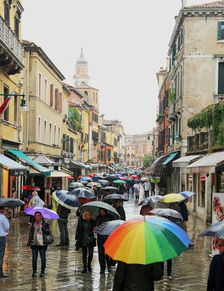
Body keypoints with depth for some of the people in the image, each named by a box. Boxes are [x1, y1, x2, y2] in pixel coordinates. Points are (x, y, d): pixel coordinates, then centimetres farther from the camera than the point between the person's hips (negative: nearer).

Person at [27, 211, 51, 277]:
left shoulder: (45, 224, 0)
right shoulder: (33, 224, 10)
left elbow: (48, 233, -10)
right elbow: (31, 234, 14)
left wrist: (42, 228, -23)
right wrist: (29, 242, 8)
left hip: (42, 244, -2)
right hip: (34, 244, 3)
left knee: (43, 258, 1)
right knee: (34, 258, 2)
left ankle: (42, 272, 12)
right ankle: (34, 271, 13)